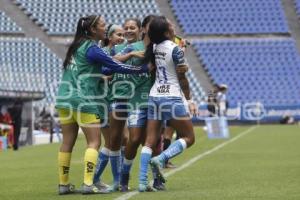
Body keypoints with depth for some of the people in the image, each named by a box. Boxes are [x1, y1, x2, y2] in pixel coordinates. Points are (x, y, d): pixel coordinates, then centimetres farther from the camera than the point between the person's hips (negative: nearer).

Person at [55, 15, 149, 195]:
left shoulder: (78, 46, 15)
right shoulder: (92, 49, -10)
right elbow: (117, 67, -12)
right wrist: (146, 68, -6)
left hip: (65, 98, 8)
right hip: (84, 100, -8)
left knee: (67, 142, 9)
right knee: (94, 142, -4)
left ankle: (64, 184, 10)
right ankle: (88, 184, -13)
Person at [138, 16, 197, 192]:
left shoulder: (153, 48, 5)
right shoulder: (175, 50, -12)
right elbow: (182, 78, -7)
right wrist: (190, 100, 3)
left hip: (154, 96, 6)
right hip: (172, 98, -6)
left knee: (150, 141, 5)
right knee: (188, 138, 7)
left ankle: (142, 181, -4)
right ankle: (161, 158, -14)